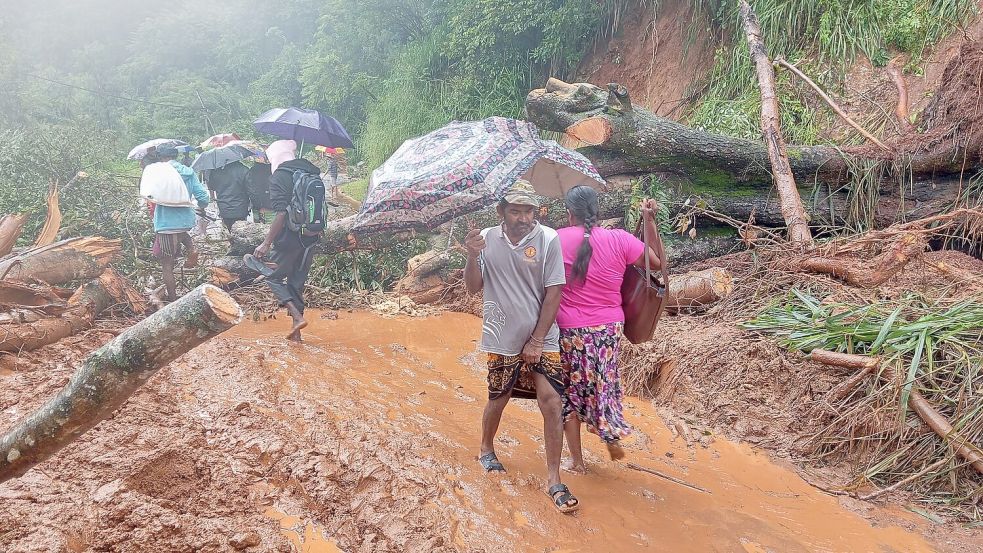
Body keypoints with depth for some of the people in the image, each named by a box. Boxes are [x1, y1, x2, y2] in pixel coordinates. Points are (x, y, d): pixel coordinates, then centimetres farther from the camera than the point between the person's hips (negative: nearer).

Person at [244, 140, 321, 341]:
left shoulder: (279, 177, -11)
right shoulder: (310, 172, 10)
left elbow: (281, 213, -20)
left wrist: (266, 243, -17)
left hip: (289, 239, -7)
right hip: (310, 238, 7)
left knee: (274, 277, 10)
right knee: (297, 282, 15)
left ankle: (297, 317, -7)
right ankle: (296, 330, 19)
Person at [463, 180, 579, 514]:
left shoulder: (548, 239, -10)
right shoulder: (487, 239, -3)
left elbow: (553, 294, -8)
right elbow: (473, 288, -2)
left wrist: (537, 340, -9)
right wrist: (473, 256, -21)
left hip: (541, 339, -1)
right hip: (502, 339, 1)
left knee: (552, 402, -8)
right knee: (498, 399, 14)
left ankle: (553, 480, 3)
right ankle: (487, 450, 43)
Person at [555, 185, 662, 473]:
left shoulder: (556, 239, -11)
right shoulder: (619, 239, -7)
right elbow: (657, 263, 4)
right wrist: (650, 222, 6)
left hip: (569, 330, -2)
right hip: (609, 328, 2)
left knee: (570, 389, 13)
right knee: (605, 383, 26)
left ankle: (577, 460, 20)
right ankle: (613, 439, 34)